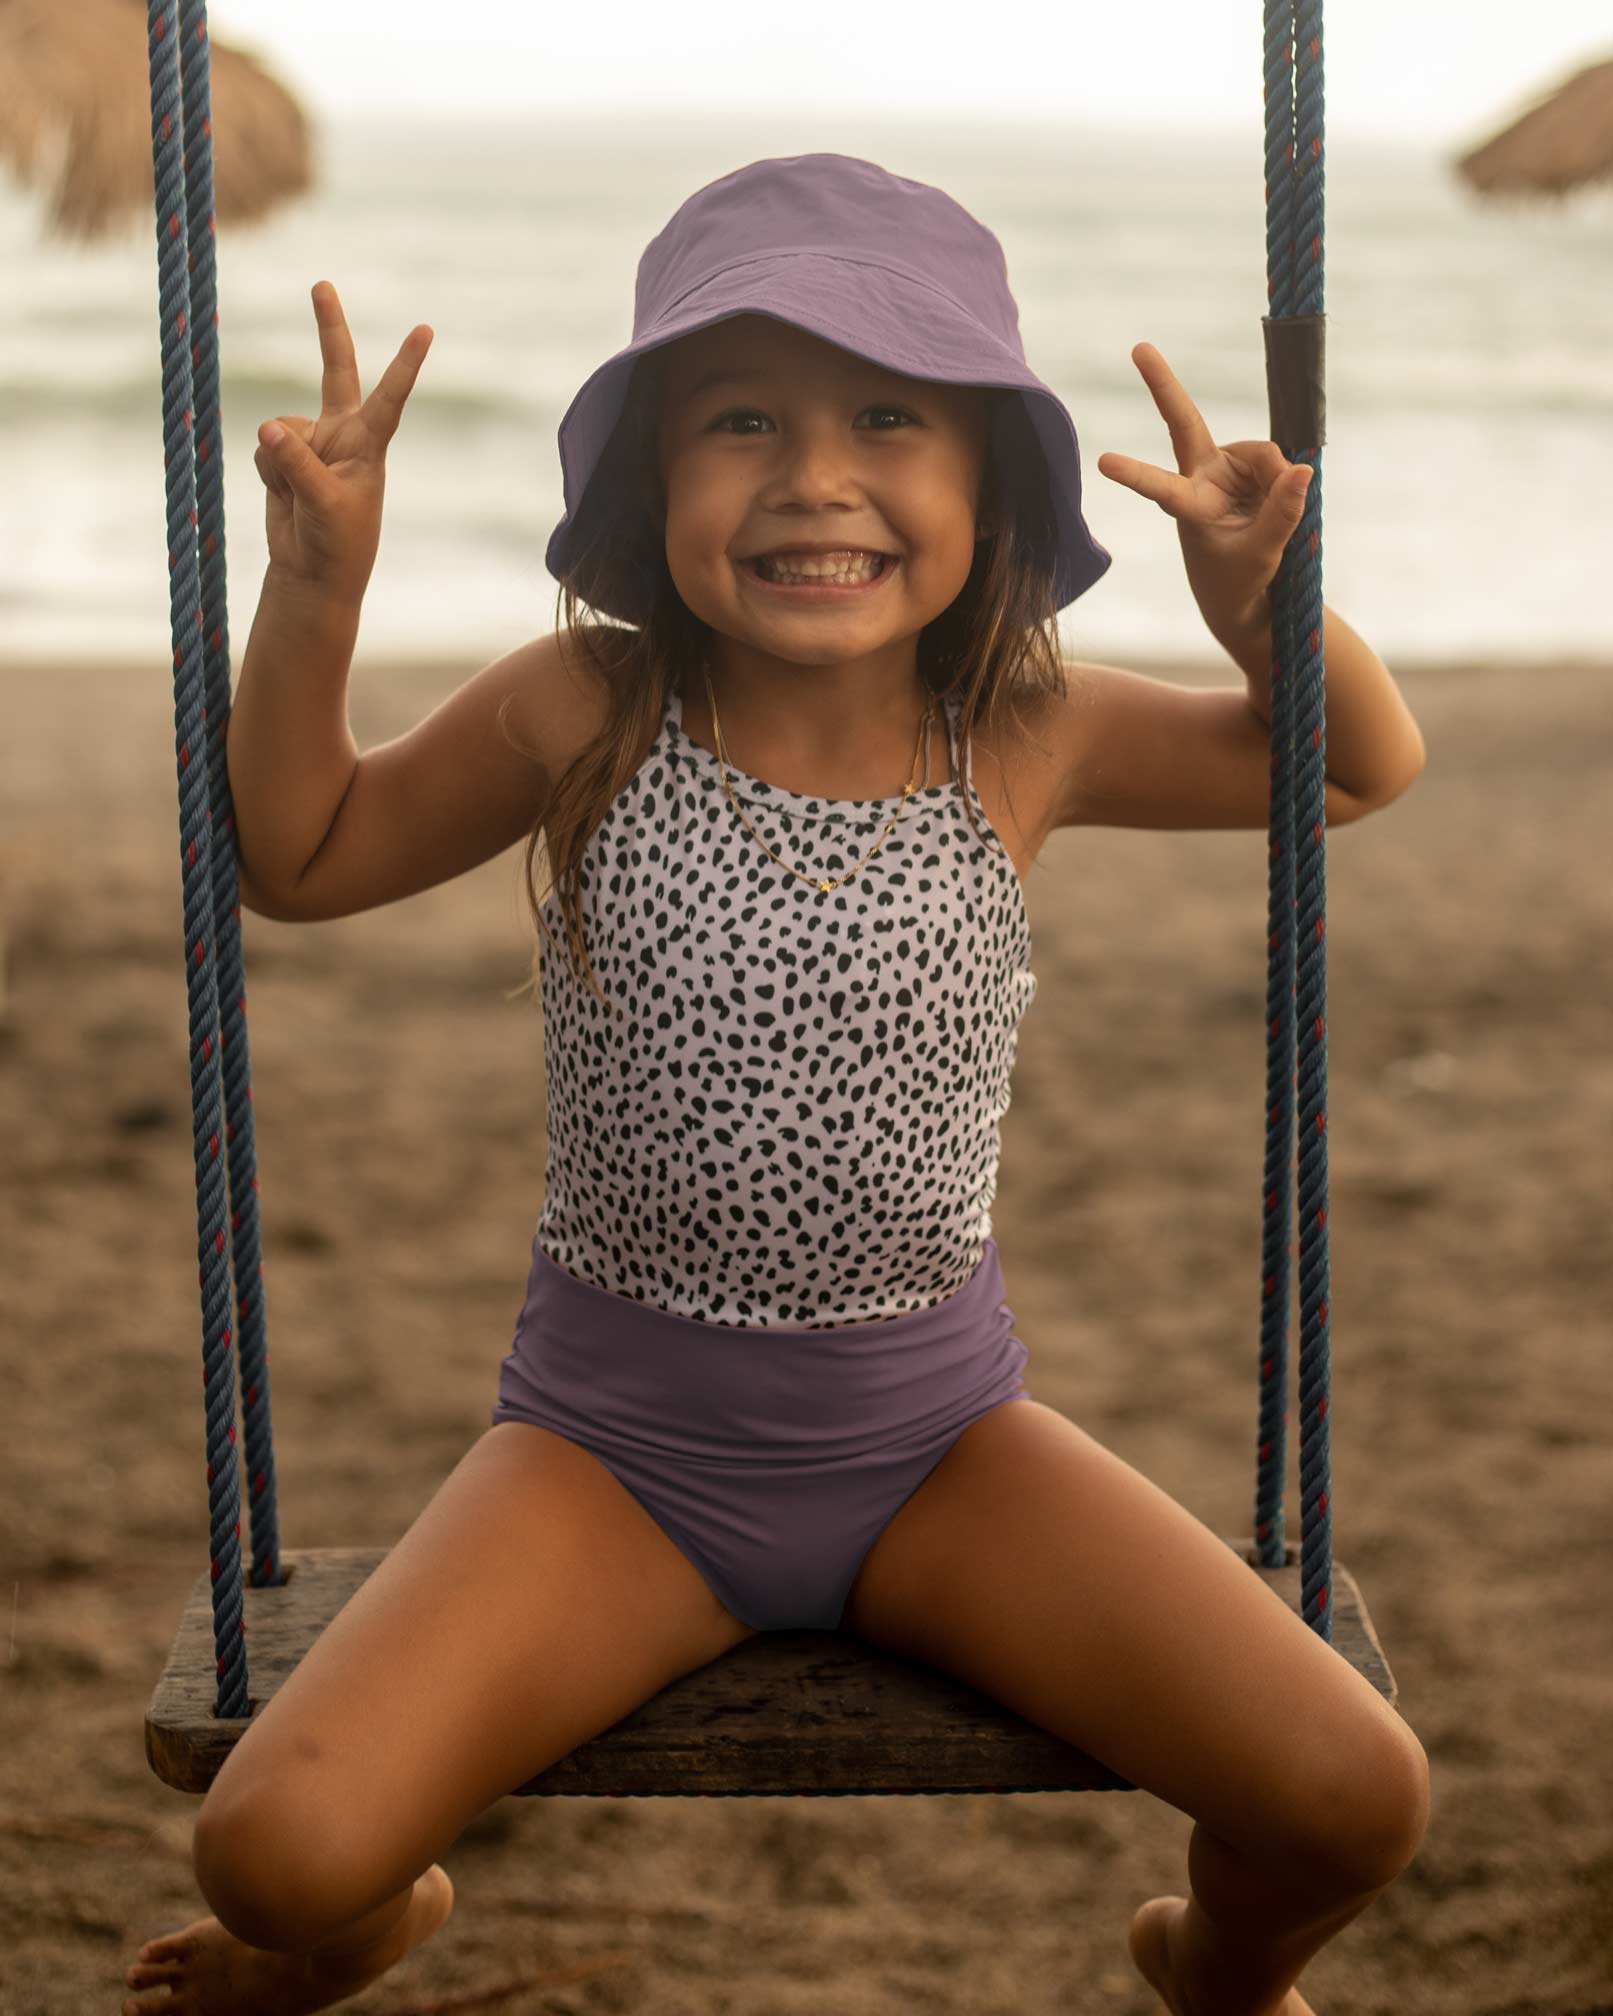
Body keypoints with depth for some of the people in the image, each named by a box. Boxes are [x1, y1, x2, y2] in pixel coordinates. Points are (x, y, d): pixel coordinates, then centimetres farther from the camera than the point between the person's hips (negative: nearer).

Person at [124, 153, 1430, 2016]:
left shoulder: (1029, 739, -7)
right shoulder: (585, 720, -10)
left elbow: (1363, 767, 9)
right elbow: (299, 856, 5)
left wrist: (1268, 603, -12)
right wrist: (314, 597, -11)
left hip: (937, 1434, 1)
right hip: (618, 1438, -1)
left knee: (1355, 1803, -12)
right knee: (279, 1847, -19)